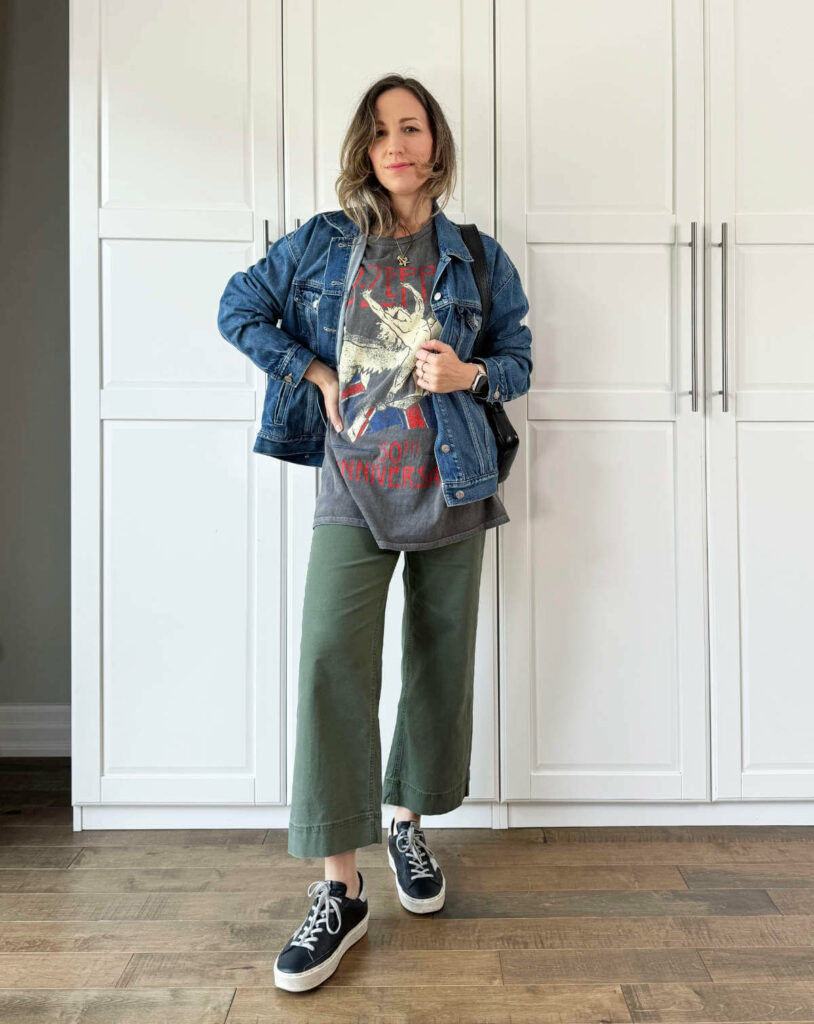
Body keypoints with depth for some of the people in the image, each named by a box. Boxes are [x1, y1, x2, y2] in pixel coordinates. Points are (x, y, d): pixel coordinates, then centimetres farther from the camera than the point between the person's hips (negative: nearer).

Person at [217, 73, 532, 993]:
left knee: (440, 660, 8)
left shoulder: (476, 259, 7)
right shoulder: (322, 243, 6)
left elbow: (517, 362, 11)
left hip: (449, 485, 2)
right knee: (331, 662, -12)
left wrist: (468, 374, -11)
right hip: (353, 486, -1)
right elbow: (239, 307, 12)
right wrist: (313, 373, 0)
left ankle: (408, 823, 32)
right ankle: (340, 889, -2)